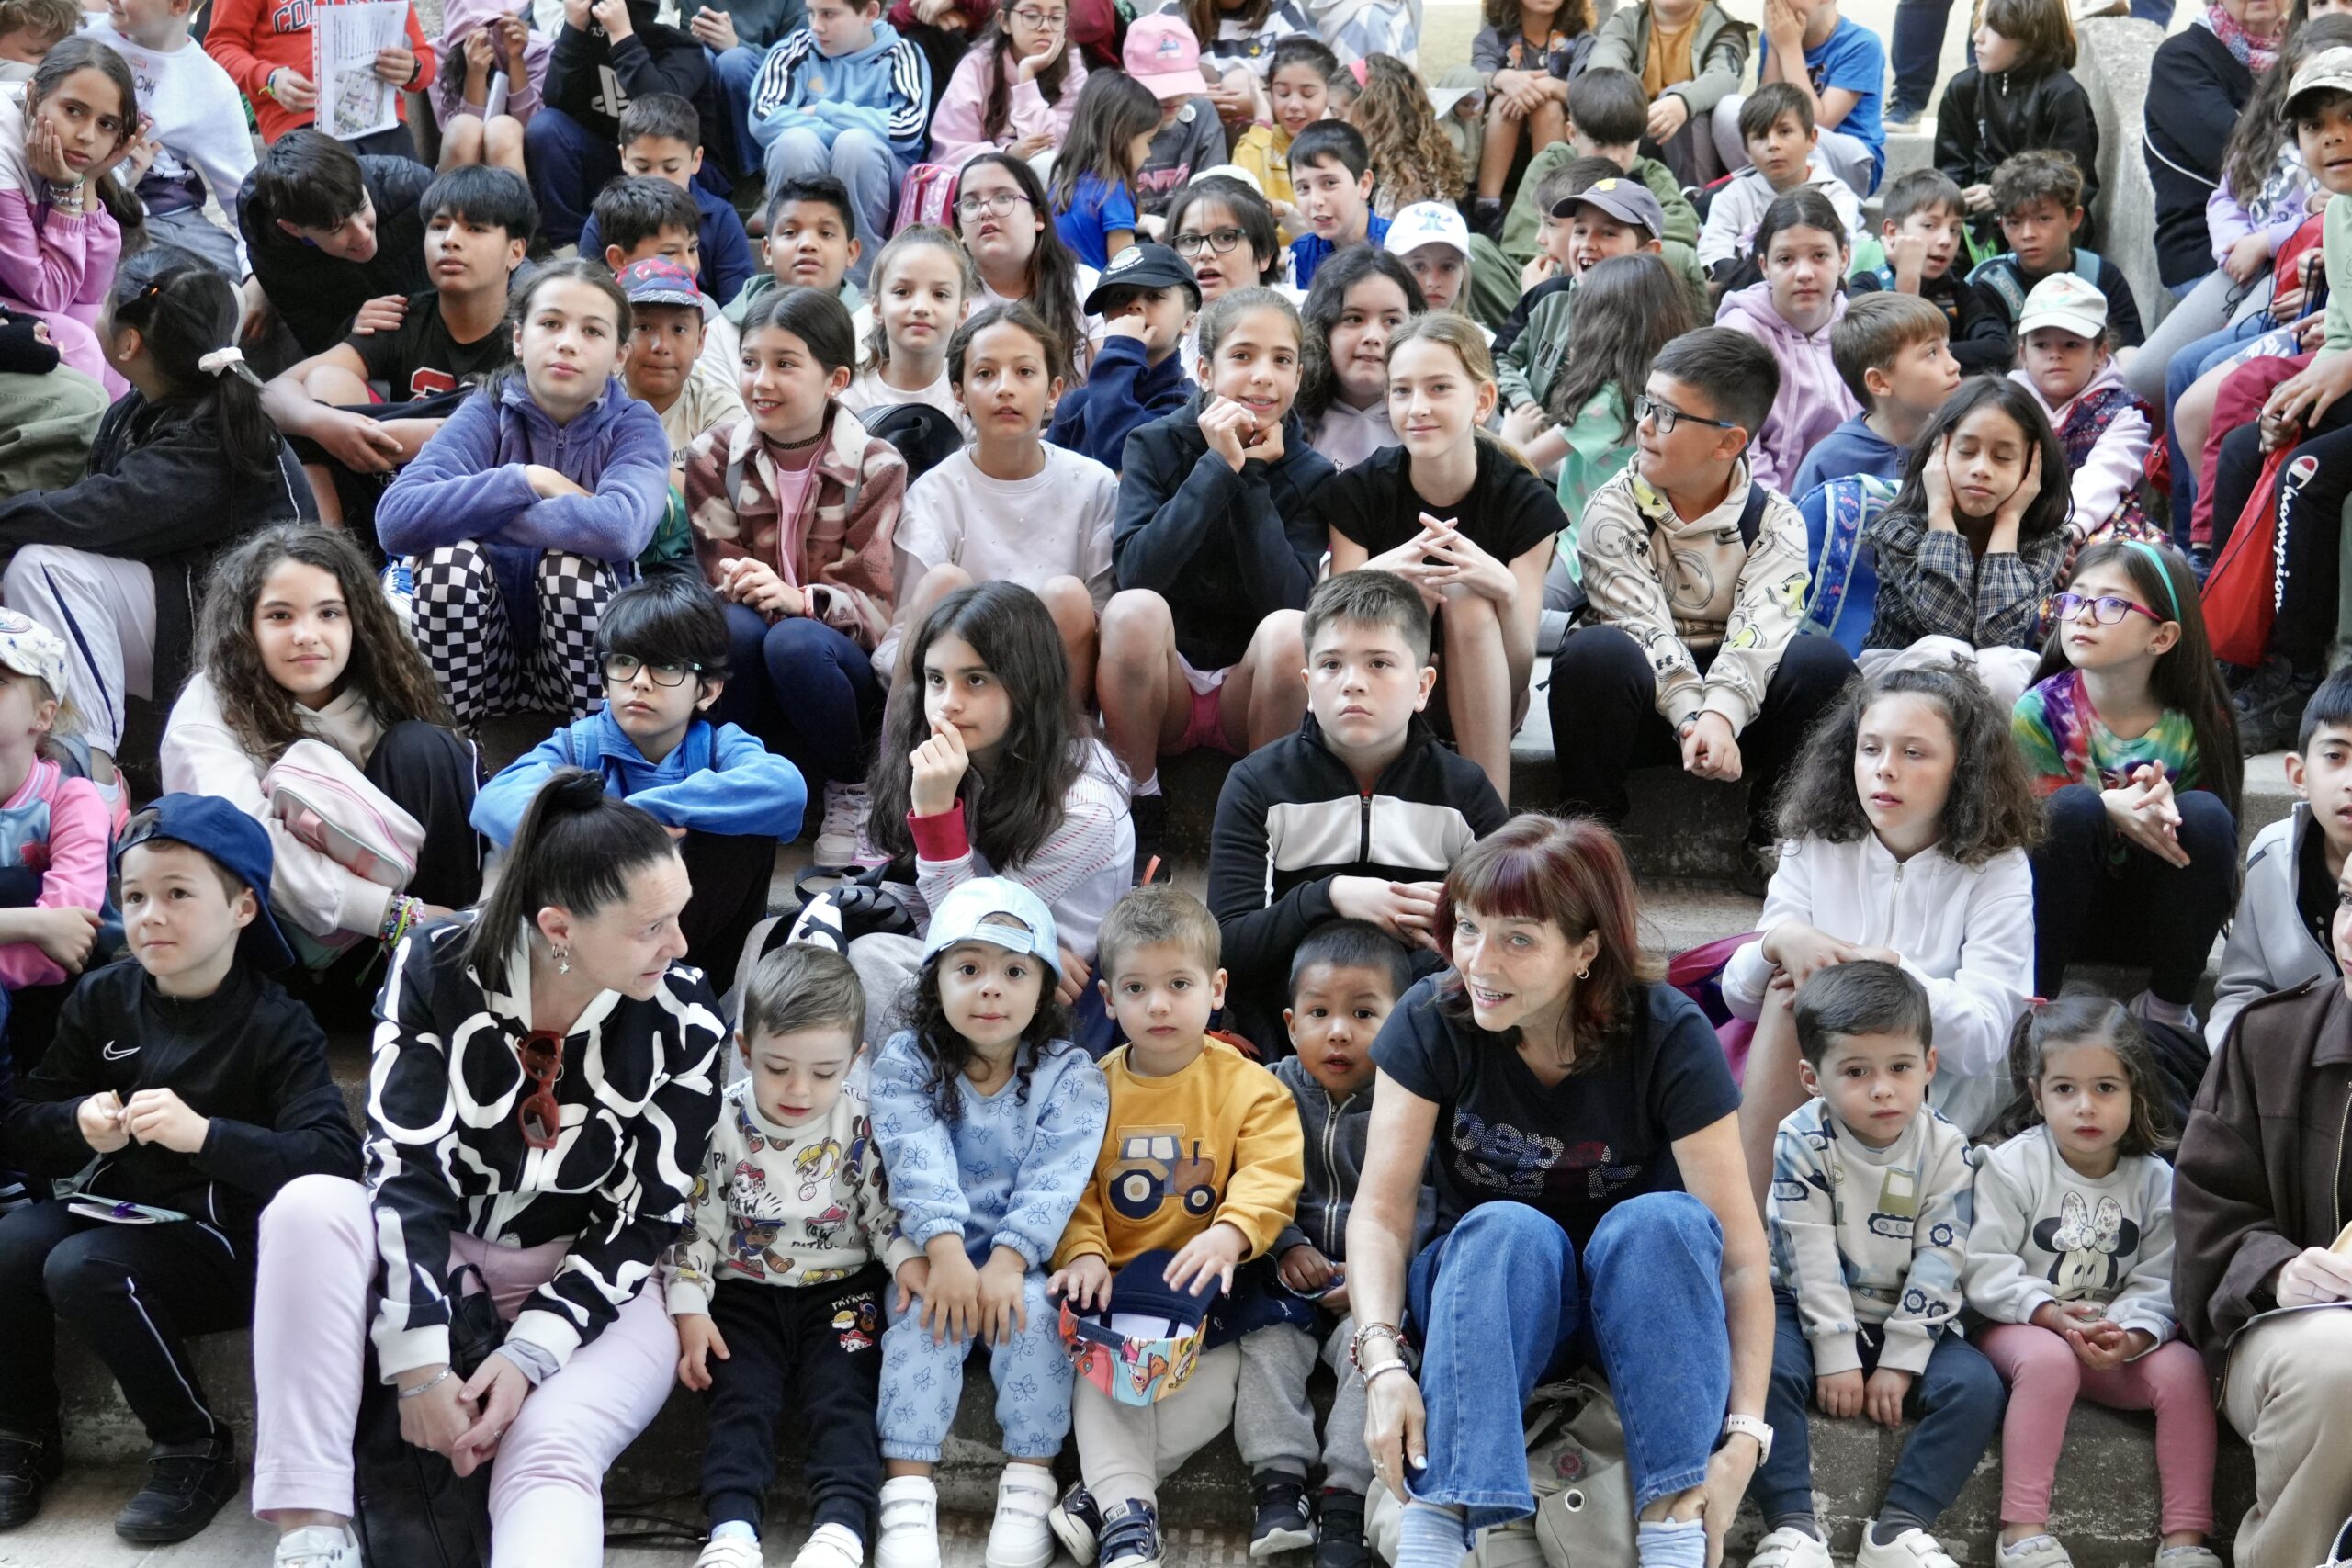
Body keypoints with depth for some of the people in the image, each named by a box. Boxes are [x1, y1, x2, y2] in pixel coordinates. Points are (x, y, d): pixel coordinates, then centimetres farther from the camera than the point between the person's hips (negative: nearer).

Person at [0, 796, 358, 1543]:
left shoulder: (278, 1026, -12)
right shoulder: (103, 999, 2)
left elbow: (335, 1163, -25)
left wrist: (203, 1133, -35)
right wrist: (78, 1123, -16)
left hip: (221, 1242, -5)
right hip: (111, 1209, 5)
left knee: (82, 1270, -30)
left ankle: (196, 1449, -10)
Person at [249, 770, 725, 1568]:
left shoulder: (685, 1018, -14)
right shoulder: (437, 968, -15)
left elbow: (644, 1219, -11)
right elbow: (407, 1170, -19)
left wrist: (529, 1354, -22)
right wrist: (419, 1363, -27)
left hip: (590, 1290, -1)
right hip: (432, 1261, 1)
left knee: (549, 1451, -32)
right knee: (310, 1208, -30)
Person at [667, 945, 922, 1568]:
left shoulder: (862, 1124, -7)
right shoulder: (721, 1122, -8)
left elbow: (884, 1209, 0)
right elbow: (694, 1220, -3)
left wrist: (908, 1259, -21)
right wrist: (690, 1308, -10)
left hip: (842, 1288, 0)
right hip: (747, 1290, 0)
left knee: (843, 1399, -18)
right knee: (741, 1400, -17)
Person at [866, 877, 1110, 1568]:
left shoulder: (1070, 1075, -3)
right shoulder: (906, 1062, -1)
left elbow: (1054, 1180, -15)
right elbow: (920, 1162, -16)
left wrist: (1008, 1260, -29)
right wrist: (944, 1249, -31)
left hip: (1025, 1256, 0)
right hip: (933, 1252, 0)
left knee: (1035, 1313, -28)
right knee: (923, 1316, -27)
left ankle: (1028, 1487, -18)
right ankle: (907, 1496, -28)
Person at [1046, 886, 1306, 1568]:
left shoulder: (1249, 1086, -3)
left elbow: (1270, 1177, -16)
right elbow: (1072, 1191, 0)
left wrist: (1230, 1233, -36)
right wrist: (1083, 1254, -20)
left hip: (1208, 1287, -2)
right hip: (1121, 1288, 2)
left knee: (1223, 1377, -25)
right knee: (1098, 1370, -23)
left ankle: (1109, 1483, -17)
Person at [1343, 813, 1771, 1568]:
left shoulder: (1668, 1037, -18)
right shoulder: (1432, 1020, -13)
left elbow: (1740, 1254, -21)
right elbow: (1381, 1207, -18)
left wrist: (1744, 1434, -32)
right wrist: (1382, 1360, -35)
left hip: (1639, 1302, 0)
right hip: (1483, 1288, 1)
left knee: (1662, 1221, -32)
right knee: (1508, 1229, -33)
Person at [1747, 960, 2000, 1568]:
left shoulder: (1946, 1151, -7)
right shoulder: (1801, 1142, -12)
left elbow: (1939, 1263, -9)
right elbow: (1811, 1259, -14)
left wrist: (1900, 1362, -15)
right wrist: (1835, 1356, -18)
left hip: (1907, 1320, 2)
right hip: (1814, 1313, -2)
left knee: (1975, 1384, -23)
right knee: (1762, 1366, -31)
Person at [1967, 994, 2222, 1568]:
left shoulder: (2153, 1180, 2)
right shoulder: (2012, 1166, -7)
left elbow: (2158, 1282, -2)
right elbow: (1985, 1267, -12)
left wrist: (2133, 1333, -22)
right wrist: (2049, 1313, -26)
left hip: (2118, 1334, 4)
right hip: (2019, 1325, -3)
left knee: (2183, 1369, -22)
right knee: (2048, 1360, -36)